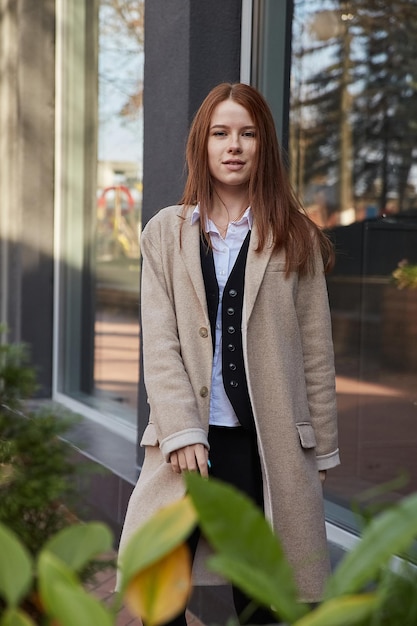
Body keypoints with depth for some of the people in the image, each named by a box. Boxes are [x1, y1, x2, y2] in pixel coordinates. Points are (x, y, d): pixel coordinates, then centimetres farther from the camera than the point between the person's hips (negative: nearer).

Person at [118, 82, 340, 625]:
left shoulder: (296, 239, 5)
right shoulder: (165, 233, 7)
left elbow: (316, 351, 4)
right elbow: (159, 343, 0)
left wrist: (321, 450, 4)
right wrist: (182, 432, -11)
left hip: (268, 445, 0)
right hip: (189, 442, 1)